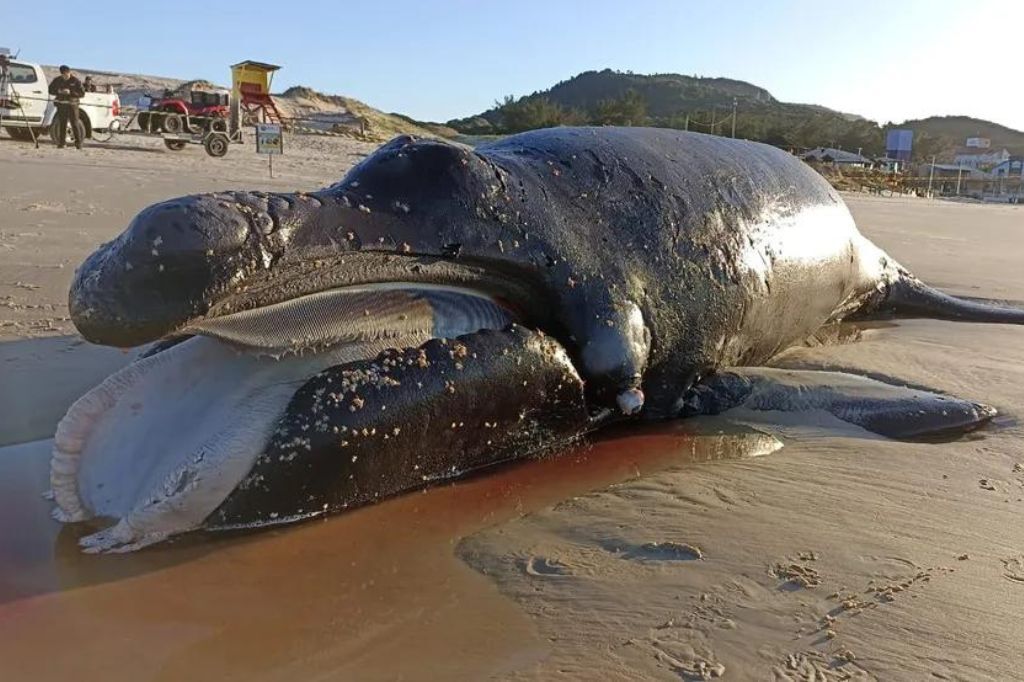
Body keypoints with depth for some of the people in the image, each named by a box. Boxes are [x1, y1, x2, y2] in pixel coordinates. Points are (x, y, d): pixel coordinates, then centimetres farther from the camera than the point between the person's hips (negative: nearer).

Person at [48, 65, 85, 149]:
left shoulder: (75, 81, -2)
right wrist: (58, 91, -9)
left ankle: (78, 143, -2)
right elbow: (50, 90, 12)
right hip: (61, 104, 3)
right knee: (62, 124, 2)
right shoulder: (57, 80, 7)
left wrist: (70, 93, -18)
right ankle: (61, 143, 6)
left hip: (72, 104, -3)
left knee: (75, 123, -7)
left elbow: (82, 93, -6)